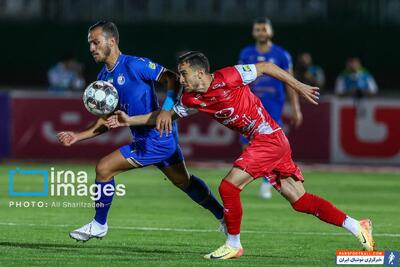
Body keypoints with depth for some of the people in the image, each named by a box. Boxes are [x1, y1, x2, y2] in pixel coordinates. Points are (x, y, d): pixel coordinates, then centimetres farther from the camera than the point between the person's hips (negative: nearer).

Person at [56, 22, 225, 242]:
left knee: (104, 168, -11)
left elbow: (171, 78, -16)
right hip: (142, 139, 9)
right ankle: (223, 215, 34)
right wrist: (77, 136, 3)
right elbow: (107, 120, 14)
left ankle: (99, 224, 5)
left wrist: (167, 110, -29)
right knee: (183, 181, 21)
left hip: (156, 139, -9)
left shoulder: (134, 65, -16)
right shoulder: (103, 78, 10)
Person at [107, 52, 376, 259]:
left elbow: (266, 67, -7)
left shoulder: (228, 77, -15)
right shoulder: (192, 99, 6)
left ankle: (233, 244, 3)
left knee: (229, 186, -12)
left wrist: (299, 87, -4)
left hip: (269, 138, -8)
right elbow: (166, 114, 17)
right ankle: (358, 226, 10)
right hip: (261, 141, 8)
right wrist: (129, 120, 10)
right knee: (299, 199, 6)